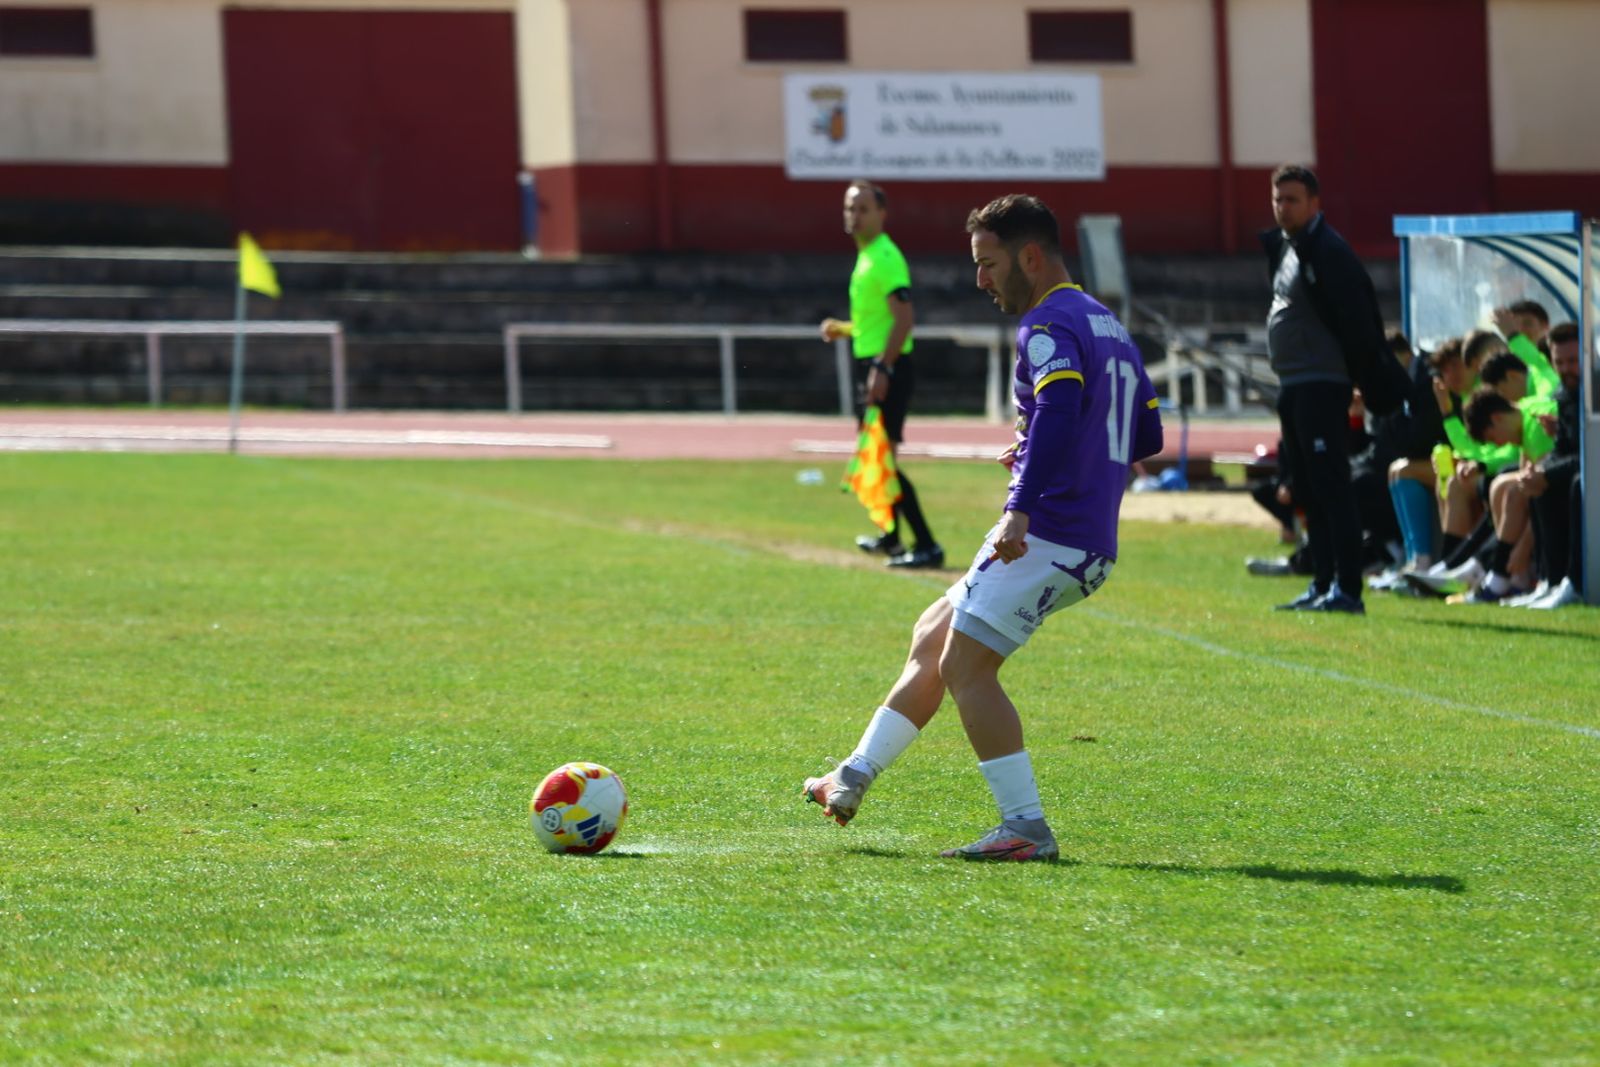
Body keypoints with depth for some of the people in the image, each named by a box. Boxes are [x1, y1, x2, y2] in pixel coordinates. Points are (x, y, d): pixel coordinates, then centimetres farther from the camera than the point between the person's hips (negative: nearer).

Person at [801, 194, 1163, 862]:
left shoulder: (1049, 325, -12)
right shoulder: (1108, 326, 19)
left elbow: (1058, 410, -31)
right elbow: (1147, 436, 25)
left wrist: (1022, 505, -38)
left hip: (1045, 535, -10)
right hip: (1091, 548, 10)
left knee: (966, 666, -9)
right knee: (933, 638, 19)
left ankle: (1026, 828, -13)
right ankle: (854, 780, 26)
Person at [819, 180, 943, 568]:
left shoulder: (885, 258, -15)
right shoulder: (866, 256, 16)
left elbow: (903, 317, -23)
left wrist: (882, 369, -28)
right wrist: (842, 328, 12)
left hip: (887, 369, -10)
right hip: (872, 366, 10)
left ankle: (926, 546, -16)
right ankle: (890, 537, 35)